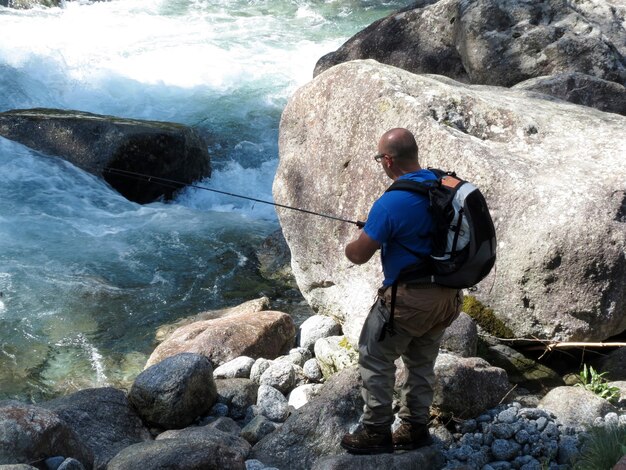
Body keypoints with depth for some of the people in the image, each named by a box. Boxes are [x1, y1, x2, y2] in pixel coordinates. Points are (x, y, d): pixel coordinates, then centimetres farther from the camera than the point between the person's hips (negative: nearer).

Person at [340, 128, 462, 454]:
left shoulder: (392, 202, -22)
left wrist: (349, 246, 9)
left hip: (410, 299, -7)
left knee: (375, 361, 10)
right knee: (422, 363, 21)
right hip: (447, 295, 8)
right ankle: (415, 428, 31)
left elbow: (359, 256, -14)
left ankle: (376, 431, 18)